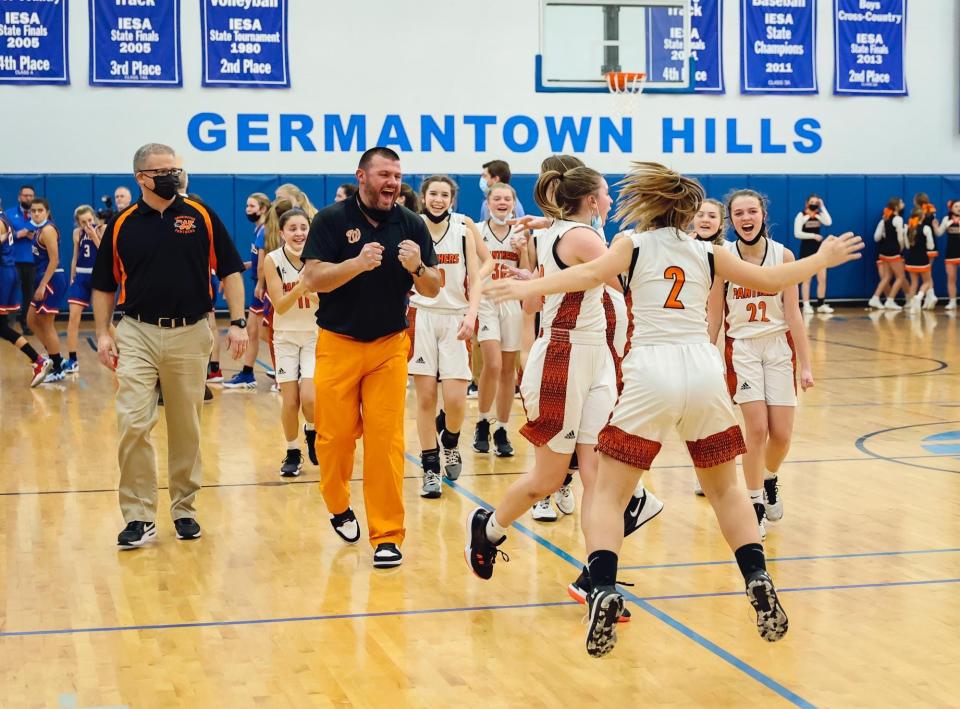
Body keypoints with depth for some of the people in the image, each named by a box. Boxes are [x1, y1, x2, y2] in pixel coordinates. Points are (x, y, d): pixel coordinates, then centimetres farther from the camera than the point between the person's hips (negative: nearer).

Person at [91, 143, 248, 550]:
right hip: (137, 334, 0)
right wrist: (103, 333, 1)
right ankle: (138, 516, -1)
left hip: (190, 334, 0)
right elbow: (103, 285, 9)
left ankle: (184, 509, 22)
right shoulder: (122, 225, 3)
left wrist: (237, 322, -4)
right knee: (132, 425, -9)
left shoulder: (201, 217, 2)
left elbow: (230, 271, 3)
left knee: (187, 429, 8)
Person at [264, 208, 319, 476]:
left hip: (316, 335, 0)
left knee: (309, 397, -13)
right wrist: (300, 286, -31)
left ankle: (312, 431, 20)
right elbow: (280, 306, -15)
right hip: (286, 336, 0)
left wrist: (313, 289, -34)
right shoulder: (273, 260, -11)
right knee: (290, 401, -1)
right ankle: (292, 453, 19)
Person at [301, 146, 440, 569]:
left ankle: (387, 534, 2)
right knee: (335, 437, 5)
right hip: (338, 344, -1)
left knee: (386, 440, -3)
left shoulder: (411, 224, 3)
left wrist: (416, 268, -19)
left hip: (389, 346, 1)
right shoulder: (332, 220, -4)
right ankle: (338, 506, 32)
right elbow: (314, 279, -12)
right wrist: (358, 263, -26)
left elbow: (432, 289, 3)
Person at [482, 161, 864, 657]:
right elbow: (770, 281, 22)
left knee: (609, 493, 3)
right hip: (703, 369, 3)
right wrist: (821, 259, 38)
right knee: (725, 489, 21)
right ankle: (759, 584, 6)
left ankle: (604, 592, -17)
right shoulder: (706, 253, 17)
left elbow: (591, 273, -9)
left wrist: (530, 288, -16)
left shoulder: (634, 245, 10)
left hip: (650, 372, -3)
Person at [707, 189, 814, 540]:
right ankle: (755, 505, 5)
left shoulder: (783, 255, -4)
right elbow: (714, 316, 1)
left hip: (779, 346, 2)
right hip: (742, 347, -1)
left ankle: (770, 479, 33)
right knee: (757, 429, -12)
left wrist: (805, 363, -4)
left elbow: (793, 313, -2)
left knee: (782, 434, 0)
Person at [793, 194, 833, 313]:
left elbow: (828, 223, -15)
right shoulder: (801, 215, -5)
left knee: (822, 279, 2)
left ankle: (821, 304, 11)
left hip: (819, 249, 4)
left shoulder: (819, 215, 5)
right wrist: (813, 235, -17)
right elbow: (797, 233, -12)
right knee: (807, 279, 0)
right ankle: (806, 305, 4)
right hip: (806, 249, -4)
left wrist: (823, 207, -11)